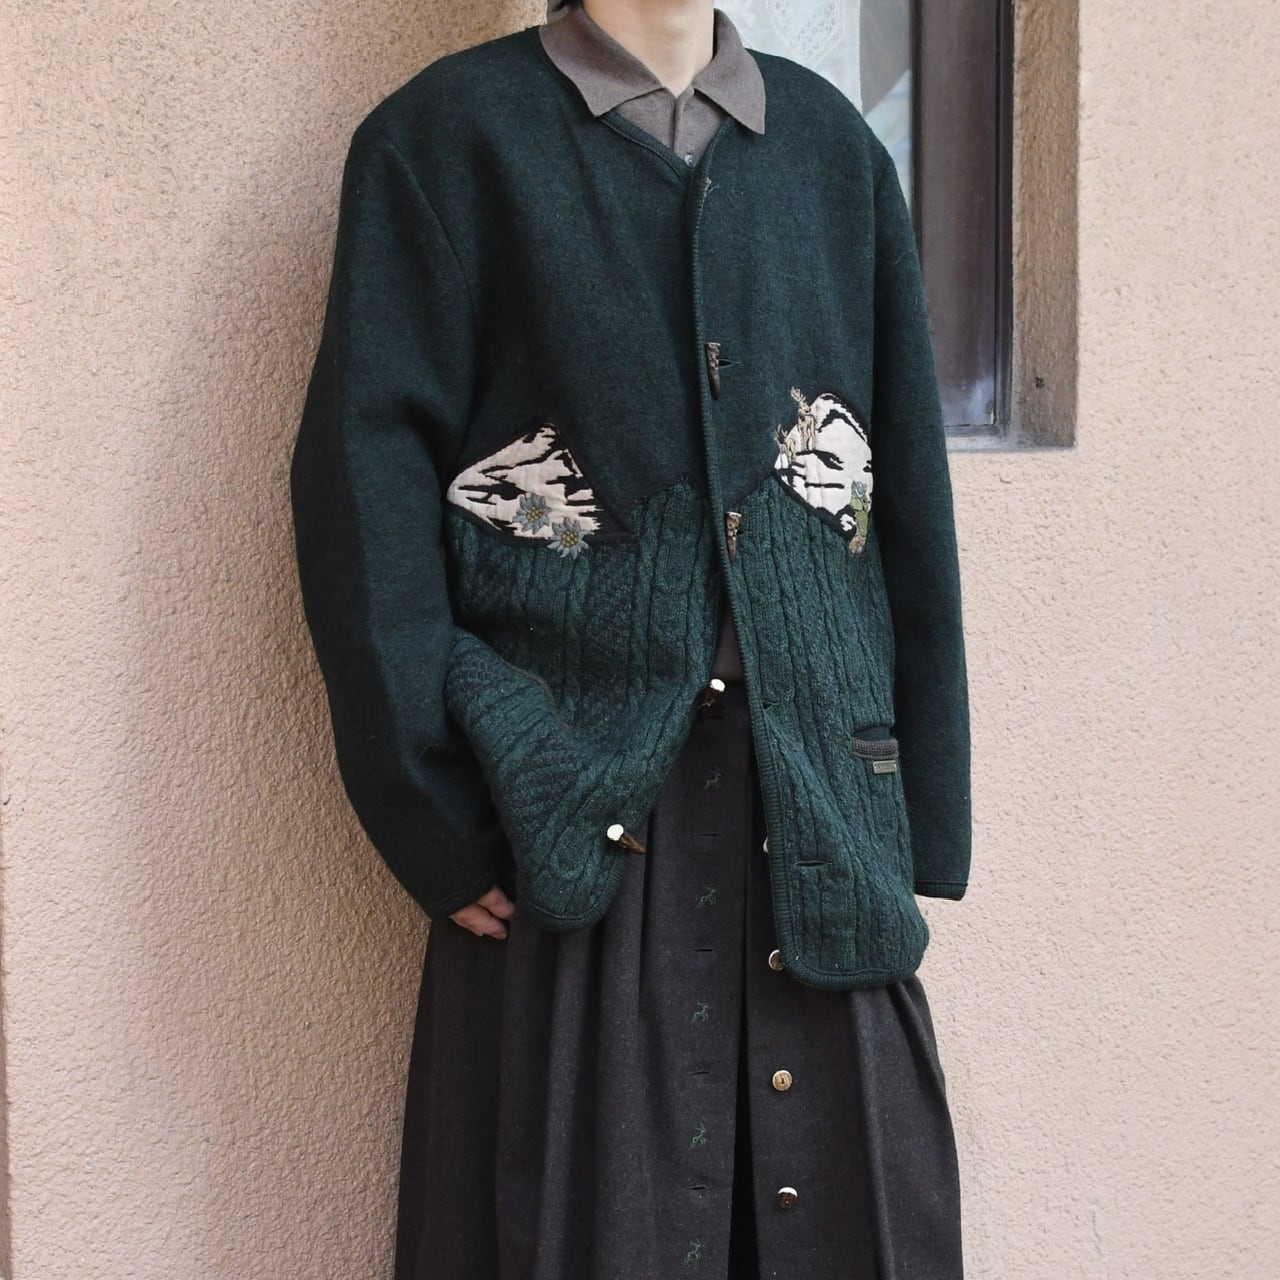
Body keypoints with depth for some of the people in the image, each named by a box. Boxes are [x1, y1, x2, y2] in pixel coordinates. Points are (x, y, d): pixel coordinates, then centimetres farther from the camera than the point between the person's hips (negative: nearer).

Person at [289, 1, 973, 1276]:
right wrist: (438, 827, -11)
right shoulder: (448, 135, 2)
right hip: (582, 820, -3)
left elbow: (911, 498, 12)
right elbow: (367, 485, -4)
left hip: (819, 811, 4)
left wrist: (923, 829, 7)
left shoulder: (830, 142, 14)